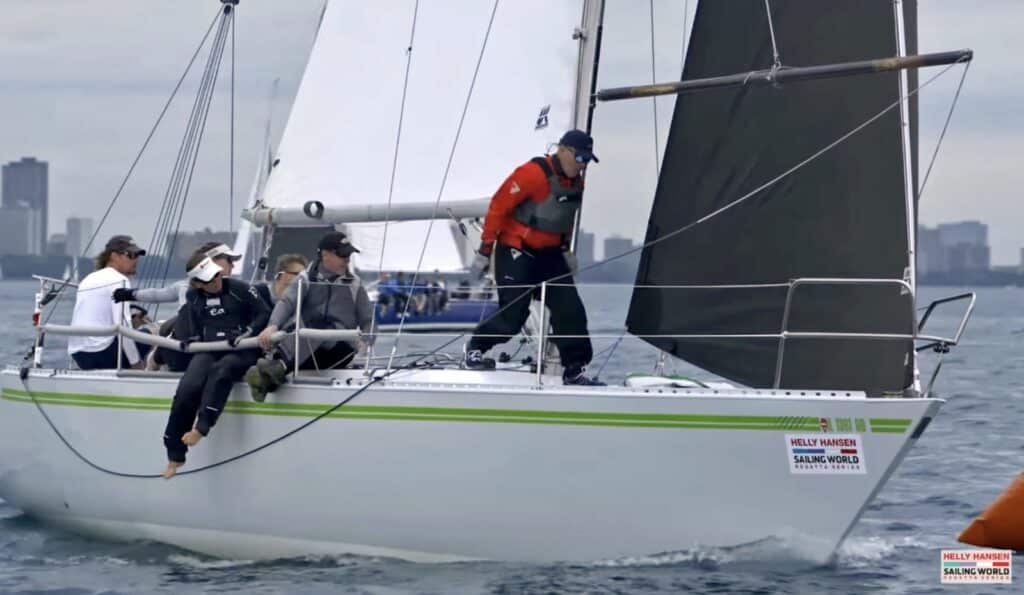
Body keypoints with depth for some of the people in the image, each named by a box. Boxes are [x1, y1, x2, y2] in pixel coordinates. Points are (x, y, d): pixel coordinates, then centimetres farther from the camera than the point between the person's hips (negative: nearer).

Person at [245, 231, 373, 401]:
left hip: (341, 348, -1)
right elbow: (287, 302, -5)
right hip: (308, 347, 1)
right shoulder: (307, 279, 13)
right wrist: (272, 326, -26)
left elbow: (367, 321, 16)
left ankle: (278, 367, -60)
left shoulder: (354, 284, 16)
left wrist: (364, 341, -8)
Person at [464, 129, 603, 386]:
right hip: (516, 251, -7)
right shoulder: (533, 174, -18)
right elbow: (498, 206, -16)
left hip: (550, 253, 7)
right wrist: (485, 249, -14)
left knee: (570, 310, -4)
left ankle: (575, 370, 0)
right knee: (513, 314, -8)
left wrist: (565, 249, 22)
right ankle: (475, 349, 17)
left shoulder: (576, 183, 7)